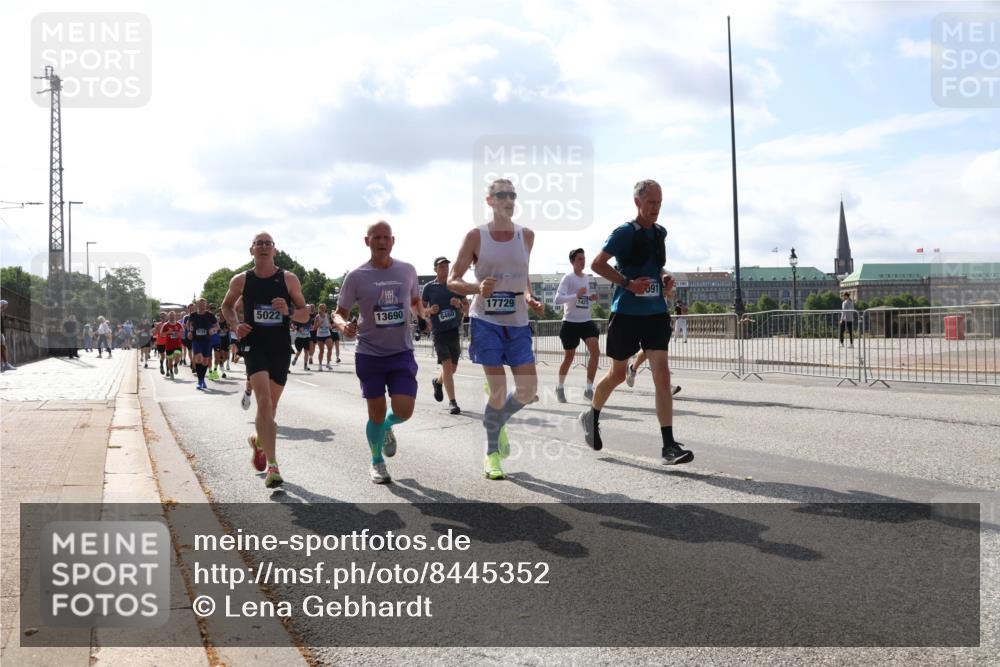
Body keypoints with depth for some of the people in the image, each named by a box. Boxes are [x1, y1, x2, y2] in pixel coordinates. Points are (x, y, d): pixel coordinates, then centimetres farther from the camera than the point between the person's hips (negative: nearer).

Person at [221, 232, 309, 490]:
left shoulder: (289, 279, 0)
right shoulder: (241, 280, 2)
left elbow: (304, 315, 2)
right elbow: (227, 306, 19)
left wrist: (288, 312, -19)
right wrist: (235, 324, -1)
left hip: (281, 349, 2)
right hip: (254, 346, -2)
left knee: (271, 405, 15)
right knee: (264, 401, -19)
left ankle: (258, 440, 47)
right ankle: (272, 466, -22)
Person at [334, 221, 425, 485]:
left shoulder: (407, 271, 2)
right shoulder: (356, 277, -6)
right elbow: (339, 313, -2)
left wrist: (423, 315, 6)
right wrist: (343, 326, -21)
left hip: (401, 352, 2)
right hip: (369, 353, -1)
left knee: (404, 411, -10)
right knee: (377, 414, 3)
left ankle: (387, 427, 28)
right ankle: (377, 463, 28)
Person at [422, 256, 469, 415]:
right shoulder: (428, 288, 4)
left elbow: (467, 309, 13)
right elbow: (420, 309, 9)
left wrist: (460, 305, -8)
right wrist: (430, 310, -12)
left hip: (455, 330, 3)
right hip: (439, 332, -3)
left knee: (452, 368, 10)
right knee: (447, 365, -14)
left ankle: (437, 381, 43)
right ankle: (452, 402, -10)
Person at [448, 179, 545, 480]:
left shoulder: (526, 235, 8)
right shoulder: (476, 236, -3)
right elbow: (452, 280, -1)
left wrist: (529, 297, 2)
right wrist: (477, 288, -21)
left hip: (518, 322, 4)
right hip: (486, 321, -4)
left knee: (528, 391, -2)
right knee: (498, 391, -8)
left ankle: (499, 423, 31)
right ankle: (492, 454, 13)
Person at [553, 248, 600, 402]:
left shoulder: (587, 278, 12)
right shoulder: (568, 278, -9)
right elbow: (557, 299, -21)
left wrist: (592, 298, 5)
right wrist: (576, 295, -33)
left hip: (586, 321, 5)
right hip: (571, 322, -5)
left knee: (595, 351, -14)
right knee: (569, 357, 5)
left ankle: (589, 389, -9)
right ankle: (560, 388, 28)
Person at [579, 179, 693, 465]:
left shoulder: (660, 233, 11)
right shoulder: (624, 232, -9)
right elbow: (597, 264, -11)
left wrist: (665, 278, 6)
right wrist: (628, 283, -20)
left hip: (656, 313, 5)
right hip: (626, 313, -5)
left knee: (662, 375, -8)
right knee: (618, 374, 10)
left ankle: (669, 445, -10)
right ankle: (592, 416, 38)